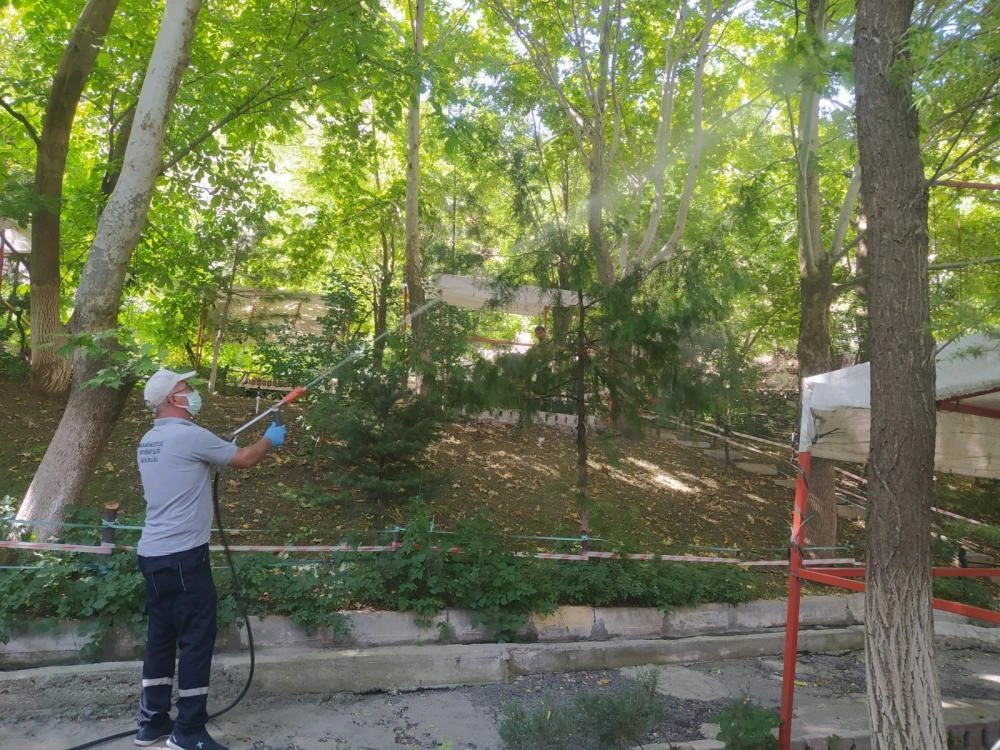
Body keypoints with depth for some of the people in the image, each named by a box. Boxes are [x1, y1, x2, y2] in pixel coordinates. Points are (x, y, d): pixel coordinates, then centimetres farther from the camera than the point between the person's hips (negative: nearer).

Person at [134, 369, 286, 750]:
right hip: (182, 556, -9)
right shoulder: (190, 436, -15)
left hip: (153, 554, 9)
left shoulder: (148, 441, 12)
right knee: (197, 638, -1)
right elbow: (245, 459, -5)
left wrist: (216, 453, 29)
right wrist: (270, 439, 13)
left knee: (161, 636, 15)